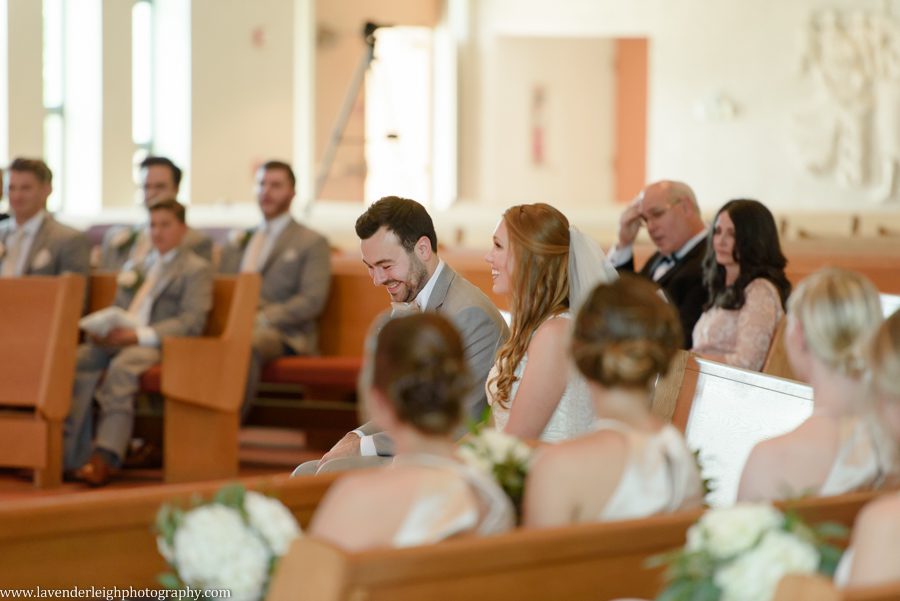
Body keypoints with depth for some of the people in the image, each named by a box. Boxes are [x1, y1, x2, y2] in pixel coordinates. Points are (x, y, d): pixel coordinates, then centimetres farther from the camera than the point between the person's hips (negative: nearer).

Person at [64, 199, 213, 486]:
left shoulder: (196, 269, 8)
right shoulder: (136, 268, 32)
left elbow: (191, 322, -6)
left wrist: (138, 335, -19)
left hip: (157, 344, -6)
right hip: (118, 338, 6)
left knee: (121, 367, -38)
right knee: (78, 360, -26)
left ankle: (105, 459, -44)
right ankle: (71, 454, -32)